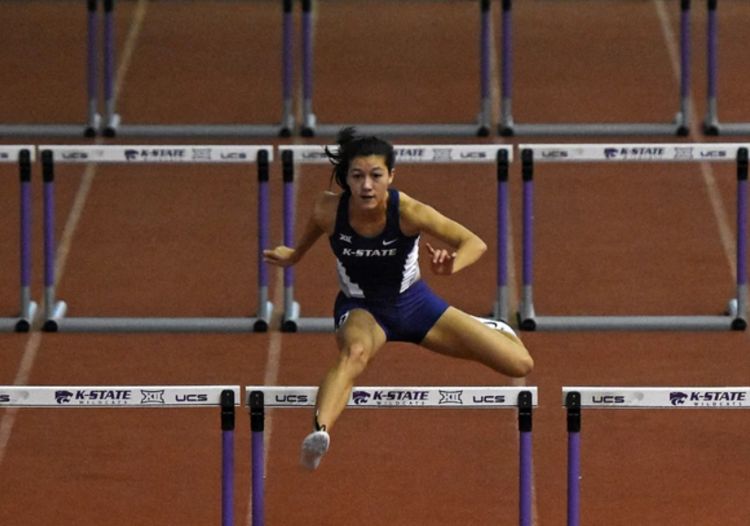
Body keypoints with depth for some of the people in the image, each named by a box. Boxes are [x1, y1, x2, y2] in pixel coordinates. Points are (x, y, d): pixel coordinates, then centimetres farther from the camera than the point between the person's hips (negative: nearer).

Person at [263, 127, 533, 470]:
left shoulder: (407, 211, -27)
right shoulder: (329, 209, -21)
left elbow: (475, 244, -26)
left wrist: (451, 265, -44)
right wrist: (293, 255, 3)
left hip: (413, 302, 1)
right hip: (361, 309, -1)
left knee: (520, 365, 1)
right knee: (353, 352, -42)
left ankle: (488, 330, 39)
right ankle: (320, 431, -65)